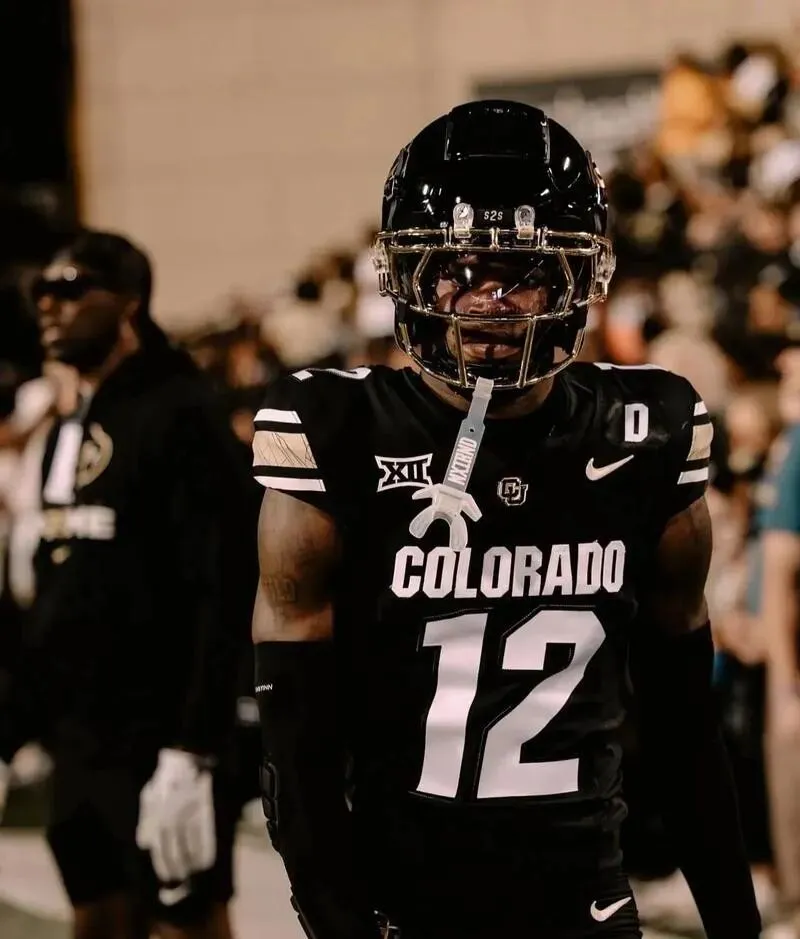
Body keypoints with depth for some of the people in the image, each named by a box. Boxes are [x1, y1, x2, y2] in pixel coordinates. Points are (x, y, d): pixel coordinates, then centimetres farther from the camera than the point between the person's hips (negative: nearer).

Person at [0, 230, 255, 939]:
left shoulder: (180, 416, -12)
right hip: (79, 744, 8)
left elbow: (225, 595, -19)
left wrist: (193, 751, -24)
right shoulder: (71, 428, 14)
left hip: (159, 747, -8)